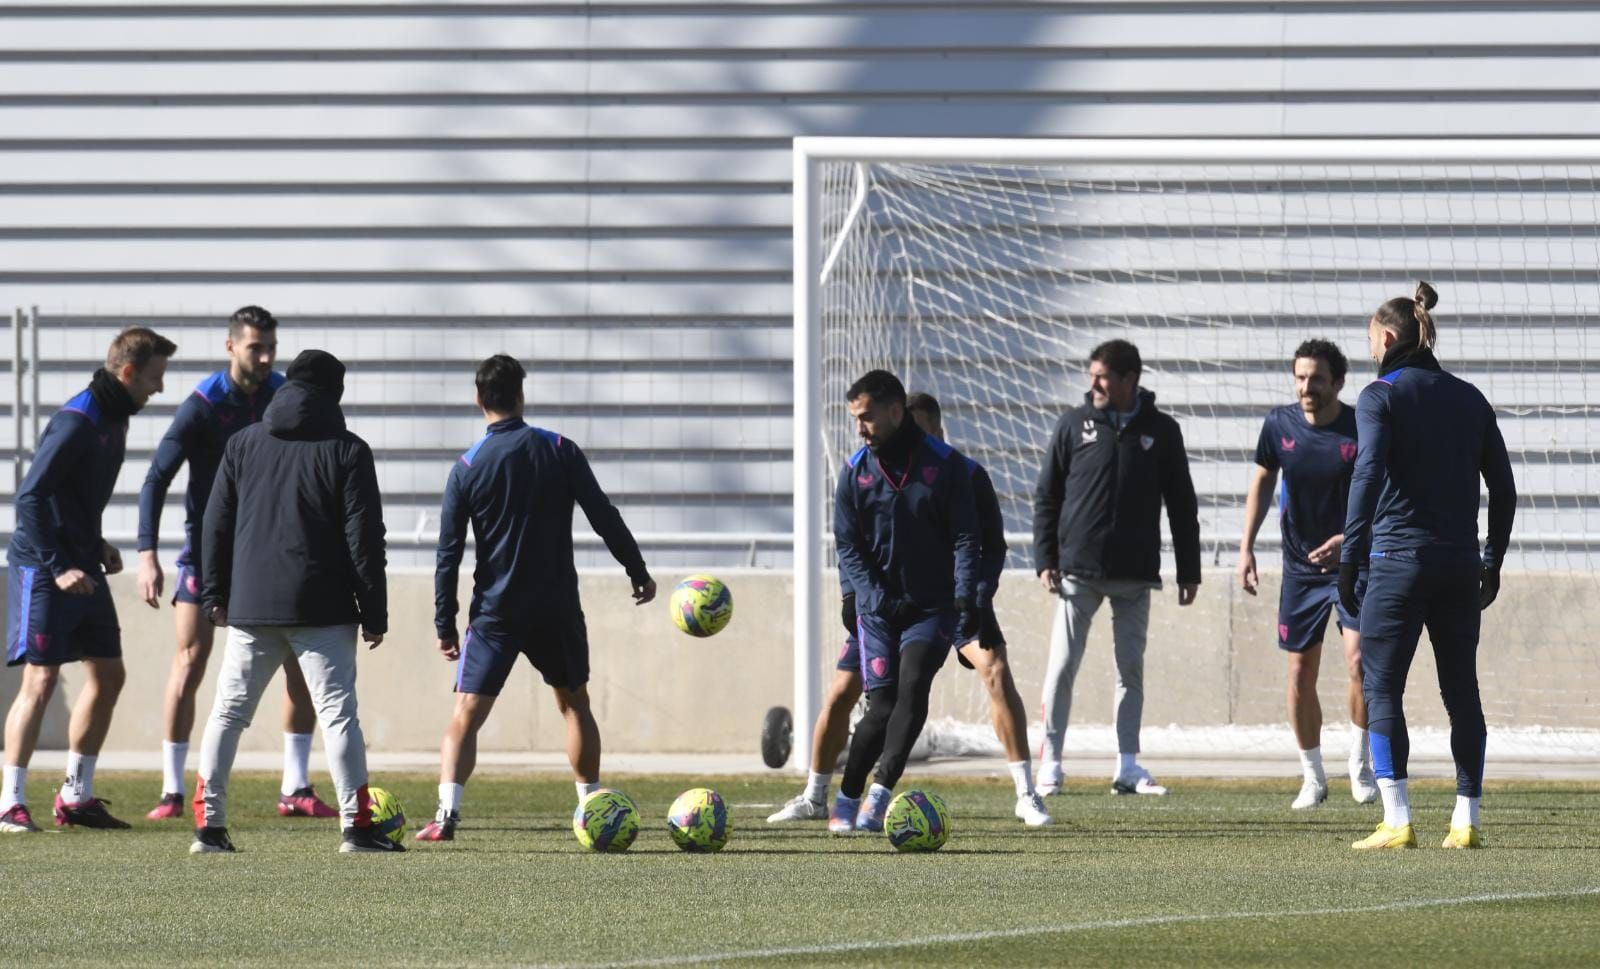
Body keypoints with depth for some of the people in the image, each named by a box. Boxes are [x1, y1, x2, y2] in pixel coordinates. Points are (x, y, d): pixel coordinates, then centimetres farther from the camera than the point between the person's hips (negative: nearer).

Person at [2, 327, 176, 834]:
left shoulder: (114, 420, 11)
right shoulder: (77, 421, -19)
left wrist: (96, 545, 11)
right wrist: (57, 567, -23)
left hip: (81, 568, 10)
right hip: (43, 568, -10)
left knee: (108, 675, 11)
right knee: (41, 680, -10)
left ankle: (76, 796, 18)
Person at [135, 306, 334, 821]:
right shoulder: (203, 407, -14)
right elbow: (157, 480, -16)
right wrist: (148, 555, -26)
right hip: (208, 547, -3)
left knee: (302, 659, -4)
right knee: (190, 663, -7)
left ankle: (296, 789, 4)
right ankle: (172, 792, 2)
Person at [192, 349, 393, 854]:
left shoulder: (243, 444, 9)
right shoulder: (347, 451, -2)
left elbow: (216, 524, 10)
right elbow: (365, 537, -3)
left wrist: (215, 595, 15)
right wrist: (374, 613, 1)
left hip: (250, 607, 3)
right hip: (322, 608, -3)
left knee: (228, 711, 9)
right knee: (338, 711, -1)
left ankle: (209, 825, 4)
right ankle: (357, 826, -7)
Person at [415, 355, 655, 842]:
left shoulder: (467, 468, -3)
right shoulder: (559, 450, -2)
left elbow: (449, 553, -3)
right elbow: (603, 516, -2)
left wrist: (445, 624, 2)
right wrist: (639, 573, 9)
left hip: (495, 613, -1)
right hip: (557, 610, 1)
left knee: (466, 714, -1)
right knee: (575, 704, 19)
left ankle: (446, 812, -19)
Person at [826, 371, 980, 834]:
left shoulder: (944, 464, -2)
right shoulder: (856, 470, 4)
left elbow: (964, 537, -2)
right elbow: (847, 545, 7)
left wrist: (966, 600, -12)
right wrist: (874, 597, -6)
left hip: (932, 605, -1)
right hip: (878, 607, 1)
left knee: (912, 690, -19)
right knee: (883, 703, -6)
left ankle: (879, 794, -23)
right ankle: (846, 801, 6)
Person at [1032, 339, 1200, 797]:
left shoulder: (1160, 431, 4)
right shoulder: (1075, 424, 3)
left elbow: (1181, 503, 9)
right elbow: (1046, 495, 6)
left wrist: (1188, 570, 6)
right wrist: (1045, 558, -3)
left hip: (1135, 574, 1)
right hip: (1078, 570, -1)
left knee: (1131, 668, 4)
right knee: (1063, 664, -4)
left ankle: (1128, 766, 8)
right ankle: (1050, 762, 2)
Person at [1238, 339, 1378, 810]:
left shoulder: (1361, 429, -14)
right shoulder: (1280, 424, -4)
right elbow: (1262, 481, 11)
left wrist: (1350, 538, -25)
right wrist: (1247, 547, 6)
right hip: (1300, 568, 3)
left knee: (1359, 660, -18)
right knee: (1301, 675, 4)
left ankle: (1360, 761, 3)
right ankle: (1313, 776, 20)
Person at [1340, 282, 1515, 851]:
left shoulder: (1381, 397, -5)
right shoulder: (1469, 399, 12)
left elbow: (1368, 475, -17)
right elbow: (1503, 488, 12)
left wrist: (1349, 559, -16)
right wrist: (1493, 563, 20)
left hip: (1398, 559, -5)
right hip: (1460, 564, 5)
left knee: (1382, 689, -2)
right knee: (1462, 691, 10)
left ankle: (1397, 822, -11)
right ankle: (1466, 821, 10)